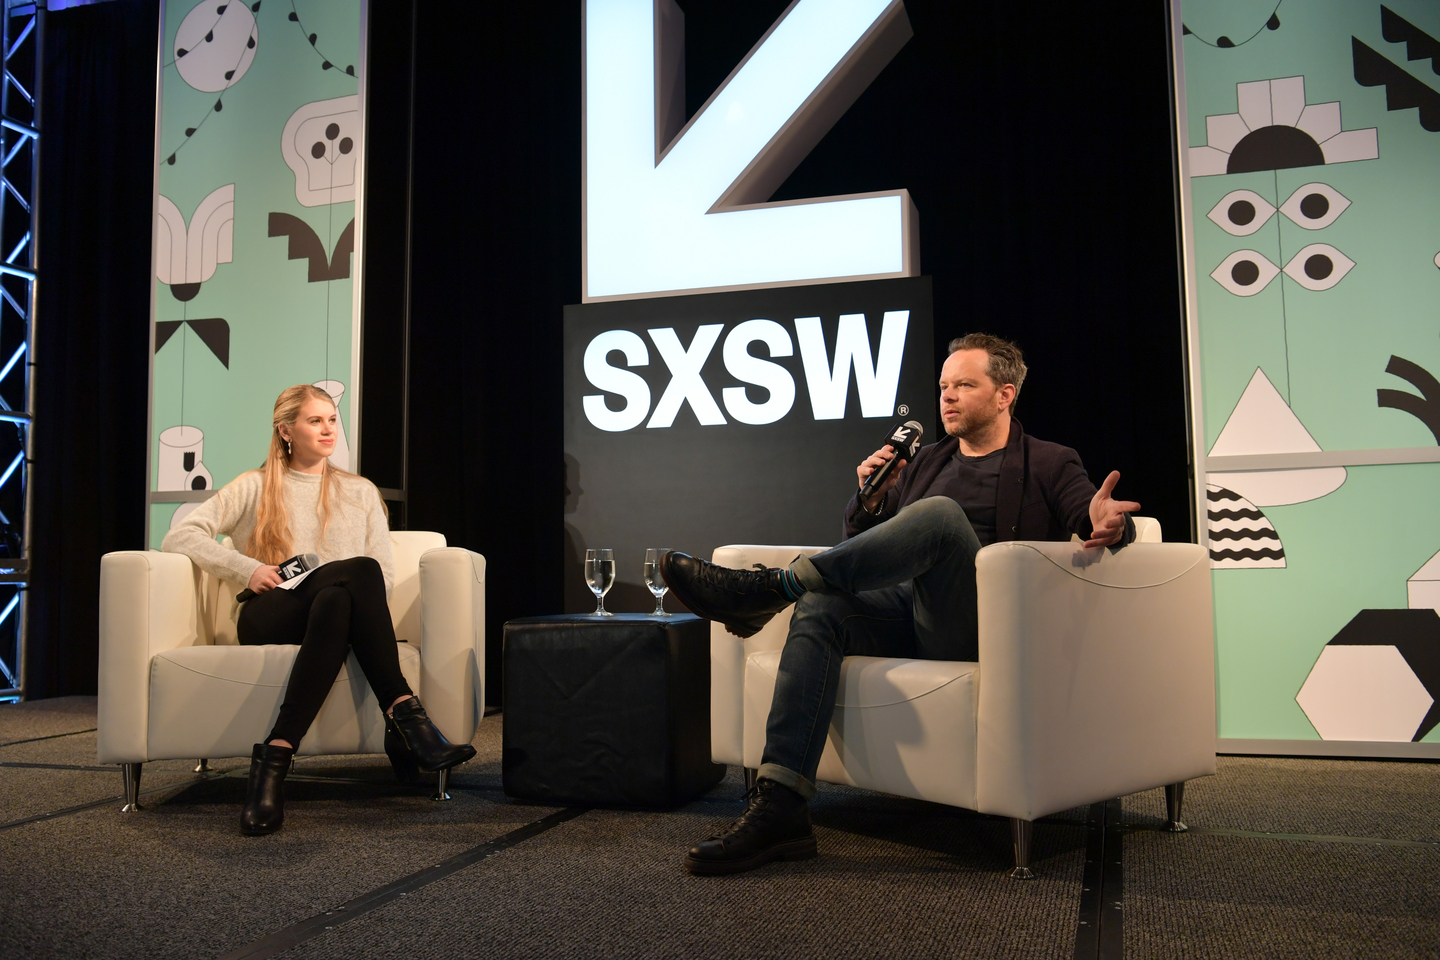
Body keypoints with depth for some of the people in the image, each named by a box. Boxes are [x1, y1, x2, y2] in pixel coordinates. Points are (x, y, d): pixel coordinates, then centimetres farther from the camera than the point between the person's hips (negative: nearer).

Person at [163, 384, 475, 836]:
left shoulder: (360, 492, 24)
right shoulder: (254, 487, 19)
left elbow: (385, 575, 15)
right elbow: (179, 537, 8)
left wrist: (332, 585, -5)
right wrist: (248, 569, -6)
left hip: (342, 605, 2)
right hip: (269, 617, -2)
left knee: (335, 603, -38)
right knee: (358, 571, -35)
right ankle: (404, 713, -44)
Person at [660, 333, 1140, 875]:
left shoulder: (1050, 465, 16)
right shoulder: (926, 463, 28)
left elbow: (1097, 517, -3)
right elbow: (860, 541, 26)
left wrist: (1109, 523, -28)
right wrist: (869, 500, 3)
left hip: (976, 627, -4)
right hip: (907, 611, 5)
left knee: (939, 512, -30)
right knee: (820, 608, -27)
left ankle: (769, 588, -35)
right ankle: (779, 808, -34)